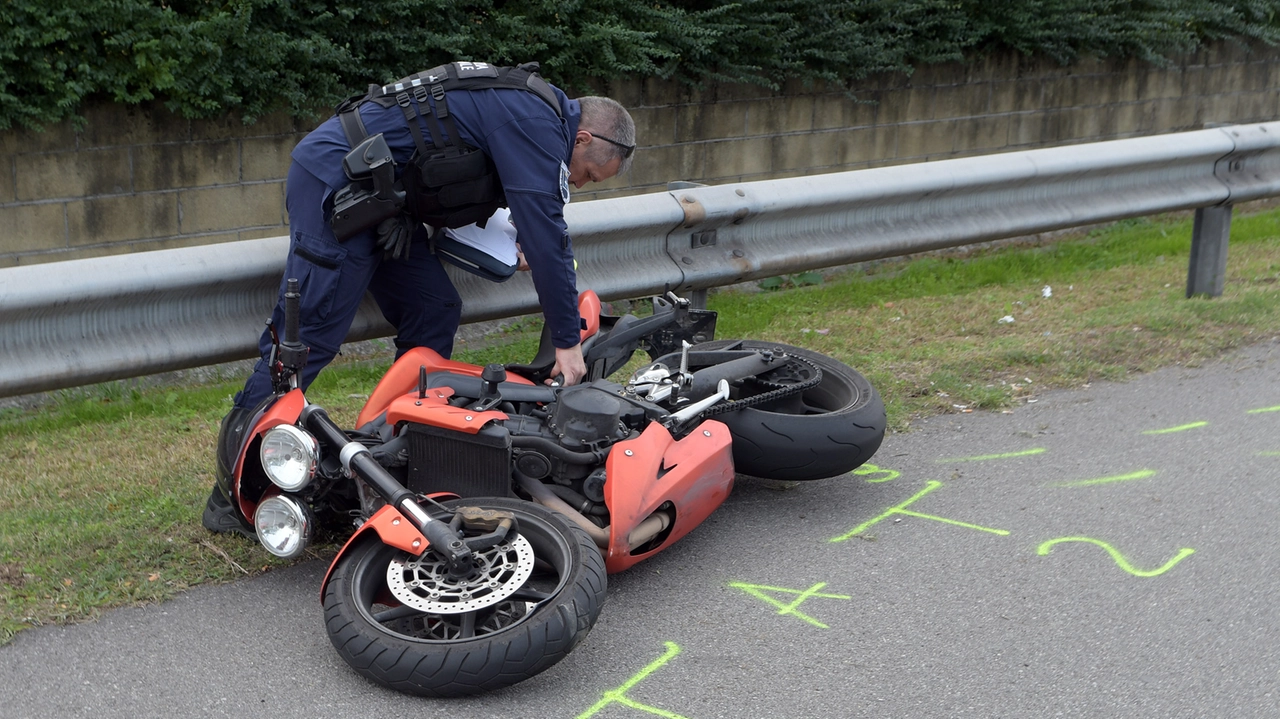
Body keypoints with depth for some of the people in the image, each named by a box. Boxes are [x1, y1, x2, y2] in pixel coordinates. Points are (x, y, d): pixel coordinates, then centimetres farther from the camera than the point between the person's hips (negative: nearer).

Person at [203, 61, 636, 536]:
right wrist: (567, 341, -13)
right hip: (335, 181, -10)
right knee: (308, 335, -11)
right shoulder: (535, 122, -15)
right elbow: (546, 234, -18)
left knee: (434, 313, 7)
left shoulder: (521, 109, 16)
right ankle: (234, 498, -6)